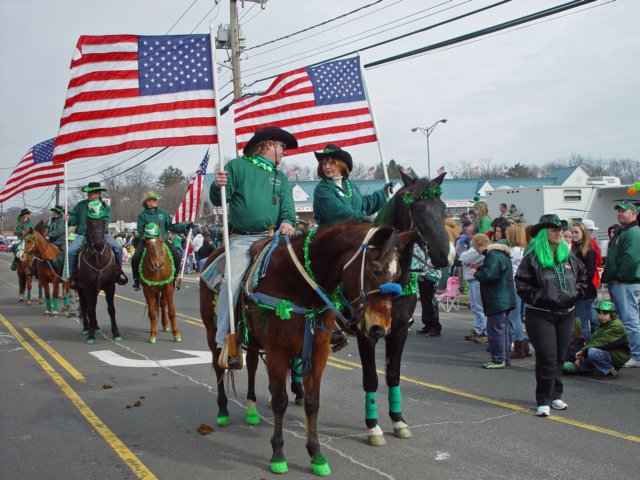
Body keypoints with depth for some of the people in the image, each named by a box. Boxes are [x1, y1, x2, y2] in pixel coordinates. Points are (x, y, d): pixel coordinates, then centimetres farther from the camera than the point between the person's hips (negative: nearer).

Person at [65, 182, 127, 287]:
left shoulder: (105, 206, 2)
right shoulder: (81, 205, 7)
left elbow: (105, 222, -10)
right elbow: (74, 218, 8)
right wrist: (69, 219, -15)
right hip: (82, 234, 1)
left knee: (118, 248, -17)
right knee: (71, 251, -23)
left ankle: (118, 272, 5)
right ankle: (73, 276, -6)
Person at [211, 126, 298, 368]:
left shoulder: (280, 177, 24)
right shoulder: (237, 166, 11)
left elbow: (287, 204, 10)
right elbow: (219, 200, 6)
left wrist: (287, 221, -12)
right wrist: (218, 187, -17)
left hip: (272, 237, 4)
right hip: (241, 239, -4)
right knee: (231, 282, -19)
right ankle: (224, 343, -16)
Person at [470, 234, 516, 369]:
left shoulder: (493, 255, -20)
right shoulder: (501, 252, 14)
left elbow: (488, 275, -27)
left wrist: (475, 273, -9)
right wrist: (479, 268, 10)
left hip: (497, 300, -11)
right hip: (504, 299, 11)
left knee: (495, 329, -5)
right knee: (503, 329, 16)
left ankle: (498, 360, 0)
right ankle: (504, 358, 24)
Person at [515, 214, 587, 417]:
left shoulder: (568, 257, 9)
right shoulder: (532, 258, -9)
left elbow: (582, 276, 20)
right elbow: (522, 285, -11)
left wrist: (575, 294, 5)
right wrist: (542, 298, -17)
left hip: (566, 314, 5)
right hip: (540, 315, -5)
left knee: (560, 357, 11)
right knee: (547, 358, -8)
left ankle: (555, 395, 25)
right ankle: (543, 401, 3)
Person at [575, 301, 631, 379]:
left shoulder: (616, 326, -18)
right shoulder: (603, 324, 13)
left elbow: (602, 342, -26)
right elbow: (593, 340, 5)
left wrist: (583, 350, -23)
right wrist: (582, 354, -9)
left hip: (618, 356, -9)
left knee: (592, 352, -33)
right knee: (580, 364, 0)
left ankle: (610, 372, -13)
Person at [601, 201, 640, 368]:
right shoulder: (622, 233, 21)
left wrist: (619, 277, -16)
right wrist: (609, 279, 15)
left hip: (626, 284, -11)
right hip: (618, 284, 11)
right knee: (621, 320, 15)